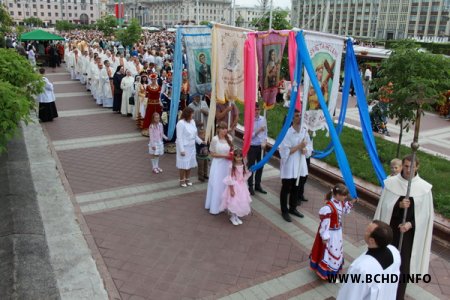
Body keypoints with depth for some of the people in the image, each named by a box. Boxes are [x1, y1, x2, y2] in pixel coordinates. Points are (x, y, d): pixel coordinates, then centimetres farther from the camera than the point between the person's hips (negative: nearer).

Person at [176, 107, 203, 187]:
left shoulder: (192, 122, 6)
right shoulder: (181, 123, -17)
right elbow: (179, 137, -18)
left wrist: (200, 141, 6)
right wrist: (181, 150, -20)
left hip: (191, 147, 7)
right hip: (184, 147, -7)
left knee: (190, 163, 13)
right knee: (183, 164, 1)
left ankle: (187, 179, 28)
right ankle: (182, 180, 16)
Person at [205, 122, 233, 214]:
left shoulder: (229, 138, -1)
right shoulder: (215, 139, -15)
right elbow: (212, 154, -9)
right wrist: (224, 156, -18)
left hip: (228, 164, 5)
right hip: (218, 164, -5)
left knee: (226, 185, 12)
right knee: (217, 185, 2)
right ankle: (214, 207, 14)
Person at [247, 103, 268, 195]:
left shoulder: (263, 119, 1)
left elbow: (265, 132, 7)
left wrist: (265, 141, -6)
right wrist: (258, 131, -25)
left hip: (261, 146, 5)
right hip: (252, 146, -5)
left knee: (260, 166, 14)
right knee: (251, 167, 6)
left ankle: (258, 185, 30)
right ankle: (250, 186, 18)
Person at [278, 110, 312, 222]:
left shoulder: (304, 131, 1)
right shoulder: (287, 133, -18)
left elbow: (309, 146, 9)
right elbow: (285, 151, -20)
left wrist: (305, 150, -13)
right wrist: (299, 146, -23)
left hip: (300, 165, 6)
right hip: (289, 166, -6)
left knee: (296, 188, 19)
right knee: (286, 189, 8)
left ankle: (293, 208, 37)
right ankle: (284, 211, 22)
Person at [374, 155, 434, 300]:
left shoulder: (424, 188, -10)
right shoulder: (391, 183, -8)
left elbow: (426, 213, -3)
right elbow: (384, 206, -5)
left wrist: (411, 224, -17)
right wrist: (398, 205, -23)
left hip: (410, 231, -1)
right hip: (390, 227, 1)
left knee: (403, 263, 3)